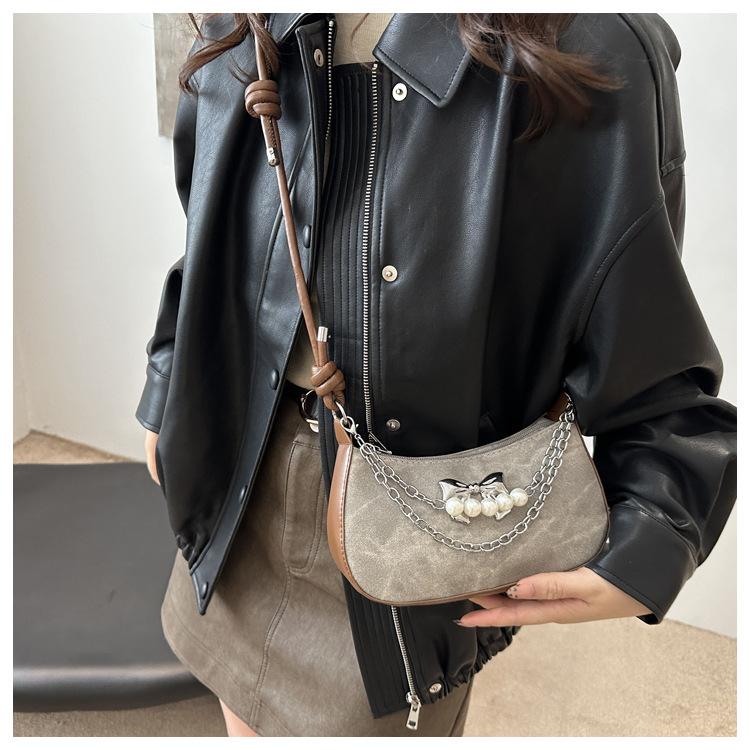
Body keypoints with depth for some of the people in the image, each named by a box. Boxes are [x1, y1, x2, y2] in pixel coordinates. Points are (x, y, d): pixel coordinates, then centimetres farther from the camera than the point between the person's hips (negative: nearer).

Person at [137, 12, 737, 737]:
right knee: (248, 719, 28)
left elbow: (650, 352, -12)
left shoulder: (595, 57, -17)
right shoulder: (239, 41, -1)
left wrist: (649, 551, -20)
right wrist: (168, 400, 17)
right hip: (240, 483, 5)